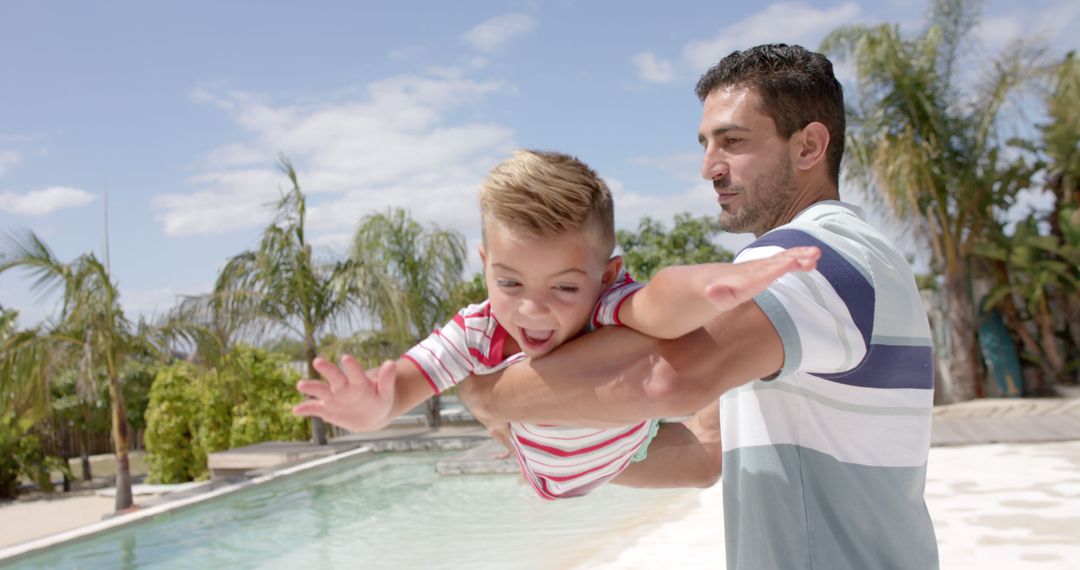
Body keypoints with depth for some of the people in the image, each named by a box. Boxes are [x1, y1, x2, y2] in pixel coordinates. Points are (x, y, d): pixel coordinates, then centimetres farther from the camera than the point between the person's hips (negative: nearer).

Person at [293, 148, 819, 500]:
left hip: (641, 460, -3)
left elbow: (660, 304, -71)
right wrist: (372, 409, -70)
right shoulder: (478, 334, -36)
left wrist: (726, 282, -95)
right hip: (553, 485, 3)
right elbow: (401, 381, -44)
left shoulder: (609, 313, -47)